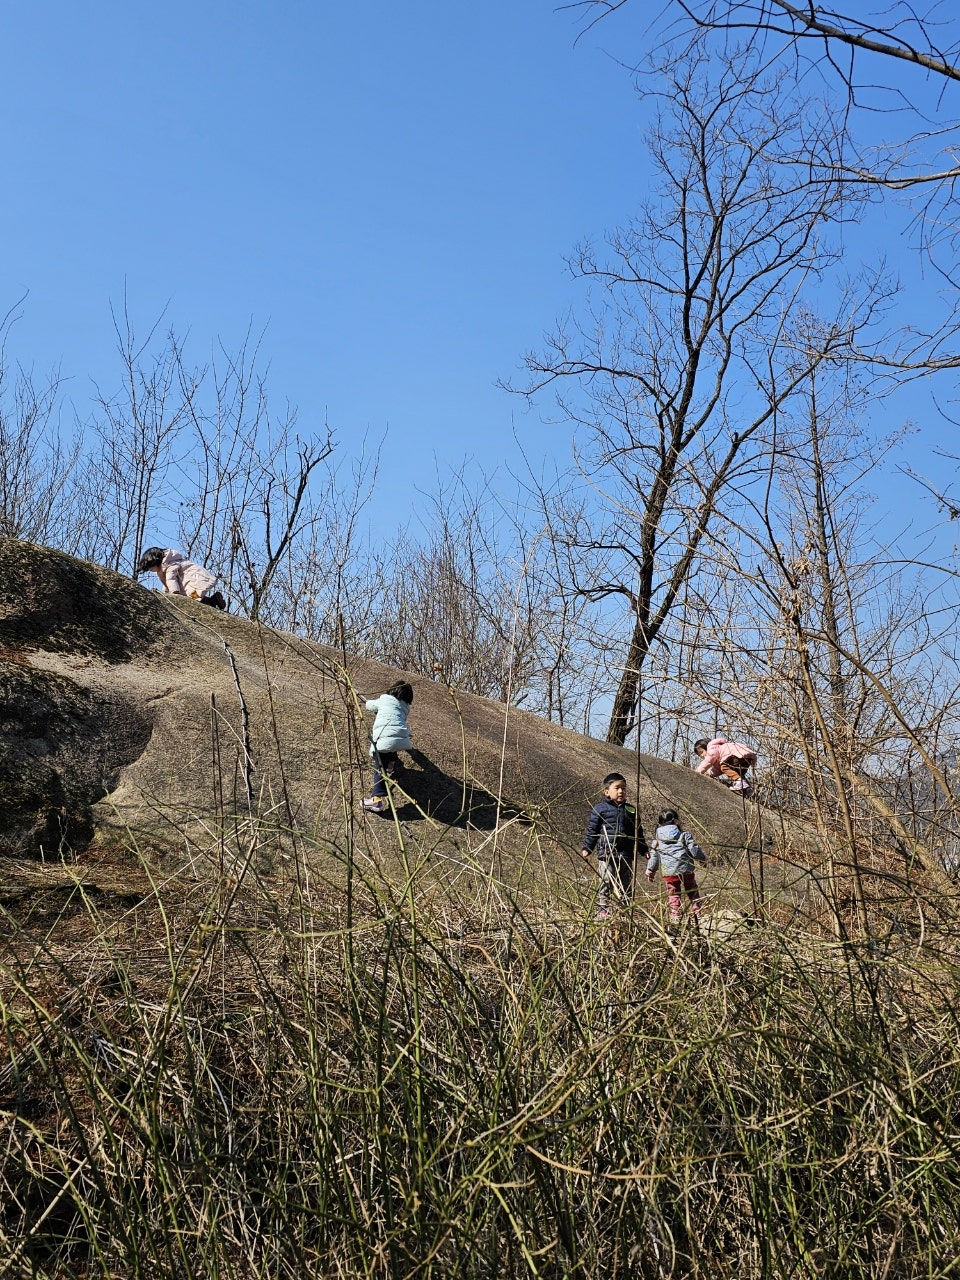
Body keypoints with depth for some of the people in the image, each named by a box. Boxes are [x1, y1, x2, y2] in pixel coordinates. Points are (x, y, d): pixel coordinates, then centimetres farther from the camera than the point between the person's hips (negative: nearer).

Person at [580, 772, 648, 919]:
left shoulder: (630, 810, 13)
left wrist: (644, 850, 17)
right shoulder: (600, 809, 0)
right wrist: (586, 849, -5)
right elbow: (591, 830, 1)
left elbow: (637, 833, 20)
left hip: (626, 856, 4)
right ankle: (602, 910, 1)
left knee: (626, 885, 7)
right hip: (606, 854, -4)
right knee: (606, 883, -5)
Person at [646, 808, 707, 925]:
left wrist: (650, 871, 22)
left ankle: (675, 916, 2)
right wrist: (703, 858, 20)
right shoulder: (684, 835, 2)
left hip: (669, 872, 1)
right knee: (693, 892, 14)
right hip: (686, 870, -1)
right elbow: (694, 850, 2)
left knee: (673, 894, 9)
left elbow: (653, 857, 12)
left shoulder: (657, 840, 9)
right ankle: (697, 913, 10)